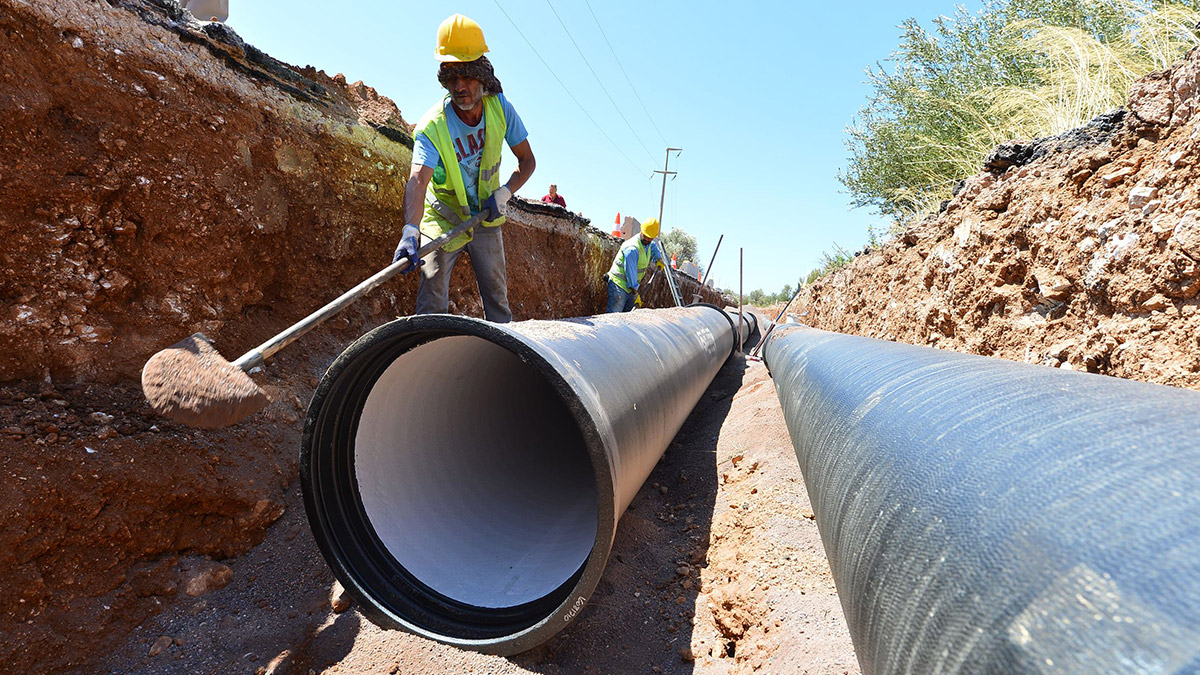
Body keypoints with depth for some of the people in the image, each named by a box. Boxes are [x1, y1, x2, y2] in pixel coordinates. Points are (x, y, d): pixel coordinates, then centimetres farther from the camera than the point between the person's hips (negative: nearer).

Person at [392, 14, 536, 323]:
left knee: (497, 297, 7)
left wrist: (504, 192, -20)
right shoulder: (432, 126, -24)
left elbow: (527, 161, -2)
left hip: (487, 220, 3)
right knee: (433, 293, -12)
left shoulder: (500, 107, -12)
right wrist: (410, 230, -56)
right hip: (444, 220, -3)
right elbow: (418, 179, -39)